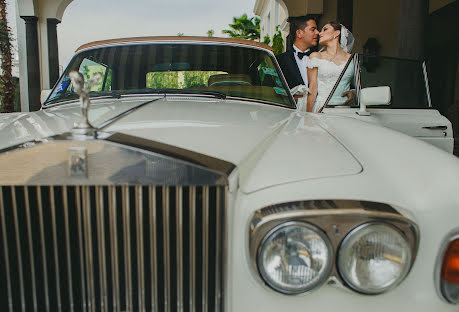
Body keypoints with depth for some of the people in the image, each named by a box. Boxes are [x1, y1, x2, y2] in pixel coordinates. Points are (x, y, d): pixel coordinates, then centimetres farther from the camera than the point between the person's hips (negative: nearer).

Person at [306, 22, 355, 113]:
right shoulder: (316, 56, 10)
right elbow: (312, 89, 3)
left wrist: (353, 92, -1)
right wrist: (308, 115, -6)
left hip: (345, 108, 1)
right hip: (322, 107, -1)